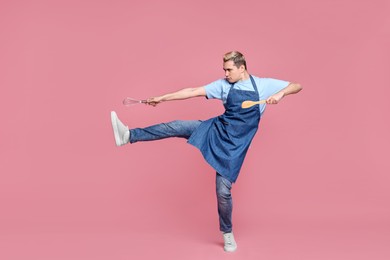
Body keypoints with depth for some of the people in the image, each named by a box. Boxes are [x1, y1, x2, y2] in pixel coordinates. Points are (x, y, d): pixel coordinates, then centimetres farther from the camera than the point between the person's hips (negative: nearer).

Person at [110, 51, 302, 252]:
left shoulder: (264, 85, -3)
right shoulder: (223, 85, 4)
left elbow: (297, 86, -2)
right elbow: (192, 92, 2)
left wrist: (280, 93, -24)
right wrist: (162, 98, 1)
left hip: (234, 143, -3)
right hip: (216, 129, 3)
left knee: (223, 190, -5)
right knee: (176, 127, -15)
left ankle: (227, 233, 17)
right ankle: (129, 135, -11)